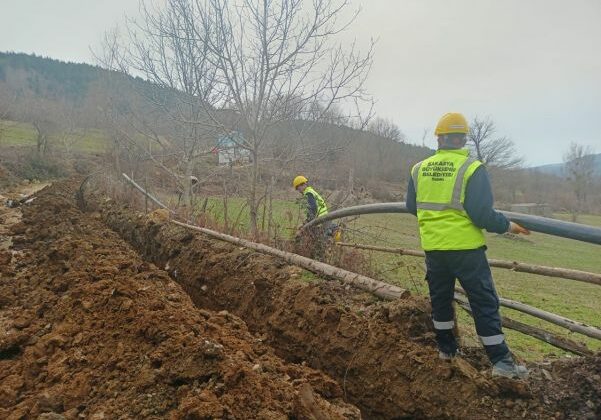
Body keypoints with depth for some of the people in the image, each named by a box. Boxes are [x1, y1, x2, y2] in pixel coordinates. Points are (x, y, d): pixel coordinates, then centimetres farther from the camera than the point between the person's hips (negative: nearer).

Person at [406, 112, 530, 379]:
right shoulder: (472, 169, -12)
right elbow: (482, 215, -17)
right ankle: (501, 361, 9)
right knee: (484, 303, 4)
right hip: (465, 247, -4)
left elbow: (412, 207, 12)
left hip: (432, 247, 5)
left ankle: (446, 349, 31)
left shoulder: (419, 169, 1)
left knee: (440, 298, 19)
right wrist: (508, 226, 1)